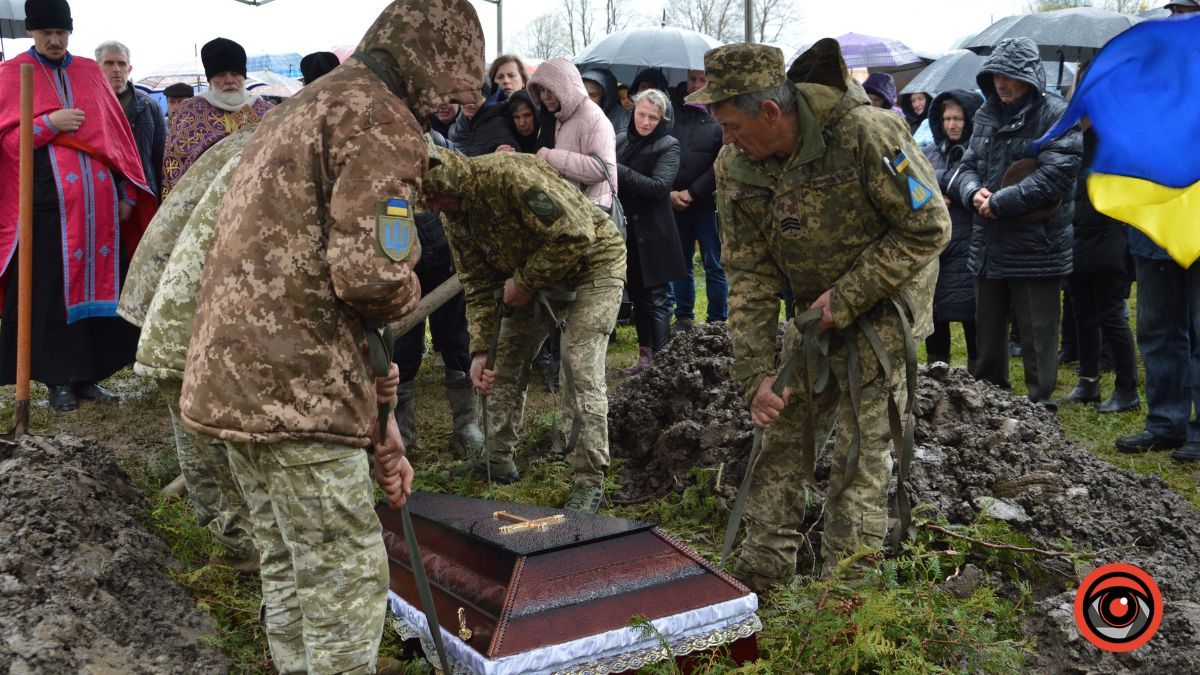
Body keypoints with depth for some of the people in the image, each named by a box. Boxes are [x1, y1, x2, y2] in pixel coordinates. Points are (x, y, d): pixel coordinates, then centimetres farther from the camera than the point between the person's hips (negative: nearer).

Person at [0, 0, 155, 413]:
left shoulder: (90, 72, 14)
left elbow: (117, 132, 13)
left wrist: (127, 192, 7)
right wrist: (48, 123, -13)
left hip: (99, 201, 3)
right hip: (48, 203, -3)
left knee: (97, 285, 5)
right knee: (51, 292, -1)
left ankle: (87, 375, 14)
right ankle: (59, 380, 8)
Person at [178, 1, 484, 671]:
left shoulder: (299, 111, 23)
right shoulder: (382, 121, -10)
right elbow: (371, 273, -25)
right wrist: (405, 298, 2)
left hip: (230, 375, 10)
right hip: (295, 388, -10)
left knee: (291, 571, 20)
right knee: (350, 576, 0)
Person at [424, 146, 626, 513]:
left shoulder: (509, 174, -32)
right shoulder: (455, 219, -5)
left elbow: (576, 236, -33)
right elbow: (478, 286, -1)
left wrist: (524, 281, -23)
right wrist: (480, 350, -11)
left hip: (593, 262, -8)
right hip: (531, 274, 8)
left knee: (581, 369, -17)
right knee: (506, 361, 8)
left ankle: (590, 481, -10)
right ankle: (499, 459, 22)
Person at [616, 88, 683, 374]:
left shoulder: (668, 146, -6)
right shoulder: (621, 140, 9)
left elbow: (659, 186, -20)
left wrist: (619, 172, -22)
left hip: (652, 235, -5)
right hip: (625, 230, 6)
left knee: (654, 298, -3)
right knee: (637, 296, 13)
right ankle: (645, 356, 22)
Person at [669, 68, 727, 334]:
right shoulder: (673, 114, 9)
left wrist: (692, 192, -11)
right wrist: (669, 192, -6)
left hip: (707, 202, -4)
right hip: (674, 202, 4)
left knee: (714, 265, 2)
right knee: (680, 263, 10)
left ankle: (717, 320, 10)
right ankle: (684, 317, 20)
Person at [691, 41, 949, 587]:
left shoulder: (863, 135, -27)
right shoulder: (736, 168, -10)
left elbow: (928, 229, -19)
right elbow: (749, 277, -8)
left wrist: (847, 297, -24)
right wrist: (756, 375, -16)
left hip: (880, 309, -5)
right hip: (813, 314, 6)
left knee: (862, 450, -5)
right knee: (780, 434, 7)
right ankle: (762, 568, 19)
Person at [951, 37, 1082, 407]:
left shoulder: (1056, 115, -10)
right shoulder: (987, 114, 10)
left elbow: (1056, 175, -20)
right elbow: (968, 165, 12)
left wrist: (999, 202, -19)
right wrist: (973, 192, -11)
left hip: (1036, 248, -6)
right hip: (988, 246, 7)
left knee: (1038, 335, 3)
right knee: (987, 329, 18)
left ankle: (1041, 405, 16)